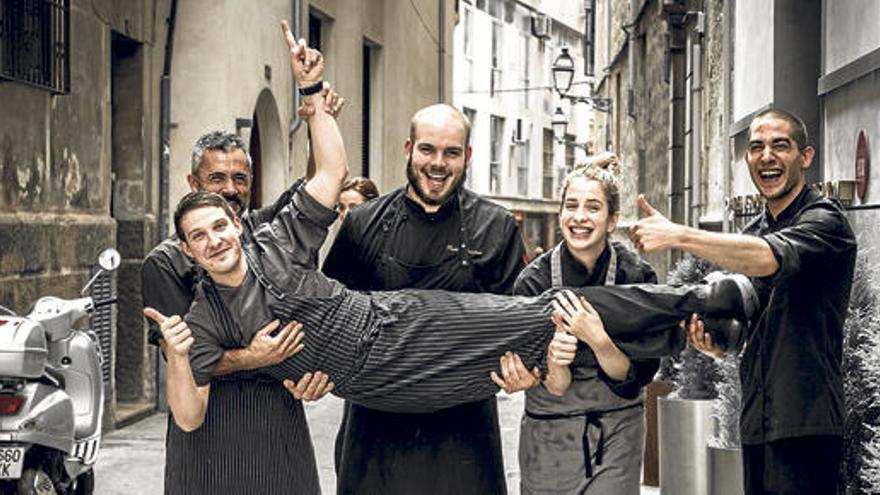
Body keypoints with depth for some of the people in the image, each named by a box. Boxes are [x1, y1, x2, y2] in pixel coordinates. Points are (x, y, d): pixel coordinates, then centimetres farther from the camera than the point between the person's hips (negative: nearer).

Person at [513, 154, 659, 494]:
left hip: (617, 431, 0)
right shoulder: (534, 280, -11)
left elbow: (638, 375, -14)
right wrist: (554, 361, -36)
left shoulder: (637, 276, -10)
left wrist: (597, 338, -32)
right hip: (548, 435, 0)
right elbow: (556, 388, -13)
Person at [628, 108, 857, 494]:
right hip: (756, 422, 7)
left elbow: (767, 259, -28)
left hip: (803, 422, -7)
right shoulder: (751, 233, 17)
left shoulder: (824, 220, -7)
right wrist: (710, 339, 0)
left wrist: (678, 236, -28)